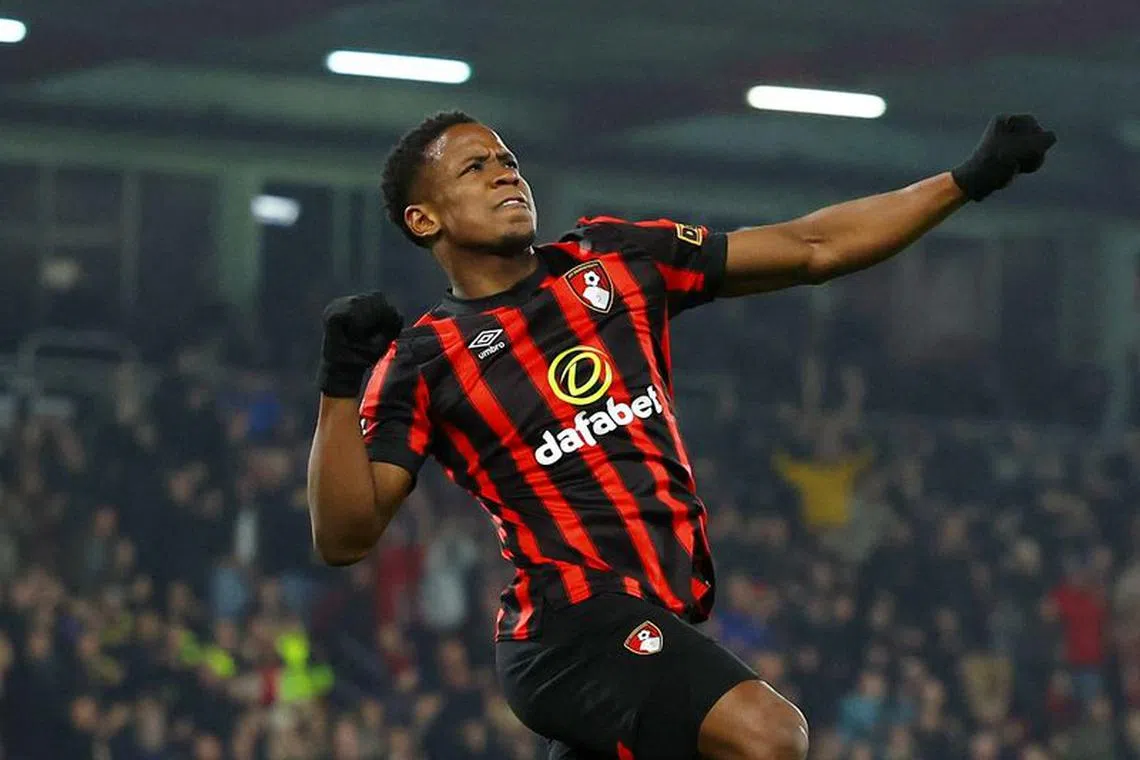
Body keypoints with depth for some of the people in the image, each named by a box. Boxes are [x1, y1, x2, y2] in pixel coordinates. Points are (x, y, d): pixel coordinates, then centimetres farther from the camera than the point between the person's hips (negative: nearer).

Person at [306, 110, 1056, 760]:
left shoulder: (616, 258, 14)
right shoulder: (422, 361, 2)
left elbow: (812, 249, 15)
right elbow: (344, 535, -5)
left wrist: (970, 179, 11)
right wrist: (341, 382, -17)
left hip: (660, 624, 6)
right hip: (572, 621, -6)